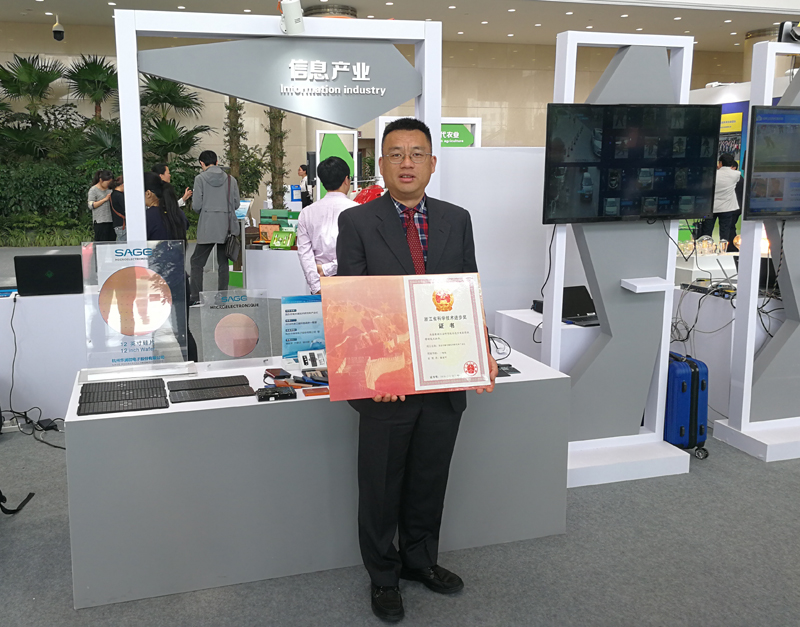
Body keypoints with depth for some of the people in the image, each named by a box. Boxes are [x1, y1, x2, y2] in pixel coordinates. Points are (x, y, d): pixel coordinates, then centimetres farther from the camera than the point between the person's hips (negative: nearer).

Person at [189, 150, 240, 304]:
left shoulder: (200, 178, -4)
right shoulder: (231, 179, 6)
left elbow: (197, 206, -7)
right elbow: (236, 204, 7)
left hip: (207, 227, -3)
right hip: (227, 227, 3)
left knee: (197, 262, 5)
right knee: (223, 262, 9)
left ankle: (195, 297, 0)